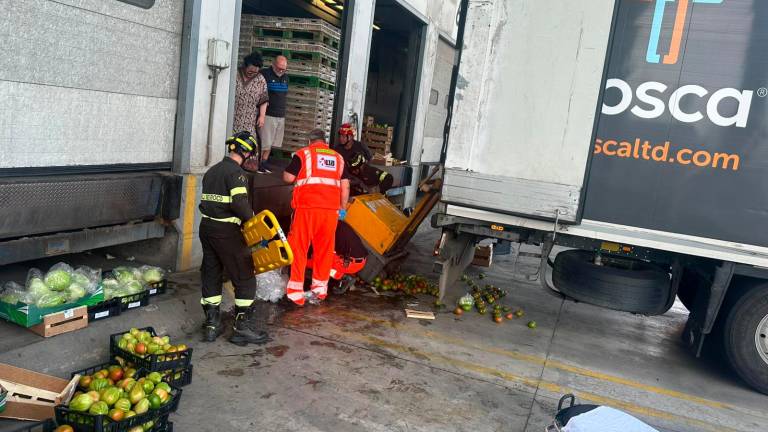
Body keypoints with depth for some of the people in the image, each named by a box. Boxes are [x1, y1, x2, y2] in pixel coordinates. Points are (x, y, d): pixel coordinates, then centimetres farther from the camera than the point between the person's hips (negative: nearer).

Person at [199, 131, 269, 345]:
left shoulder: (211, 171, 14)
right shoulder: (236, 172, -13)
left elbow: (206, 201, 15)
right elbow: (240, 203, -23)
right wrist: (253, 218, -10)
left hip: (206, 226, 9)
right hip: (227, 231, -8)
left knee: (211, 275, 14)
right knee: (245, 277, 1)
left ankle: (211, 324, 20)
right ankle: (243, 327, 3)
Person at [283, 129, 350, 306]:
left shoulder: (303, 154, 6)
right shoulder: (338, 157, 16)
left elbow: (288, 178, 3)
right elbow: (345, 185, 12)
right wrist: (343, 208, 18)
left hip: (307, 207, -3)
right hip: (331, 209, 3)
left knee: (299, 247, 3)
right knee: (325, 248, 13)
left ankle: (296, 290, 2)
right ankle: (320, 288, 21)